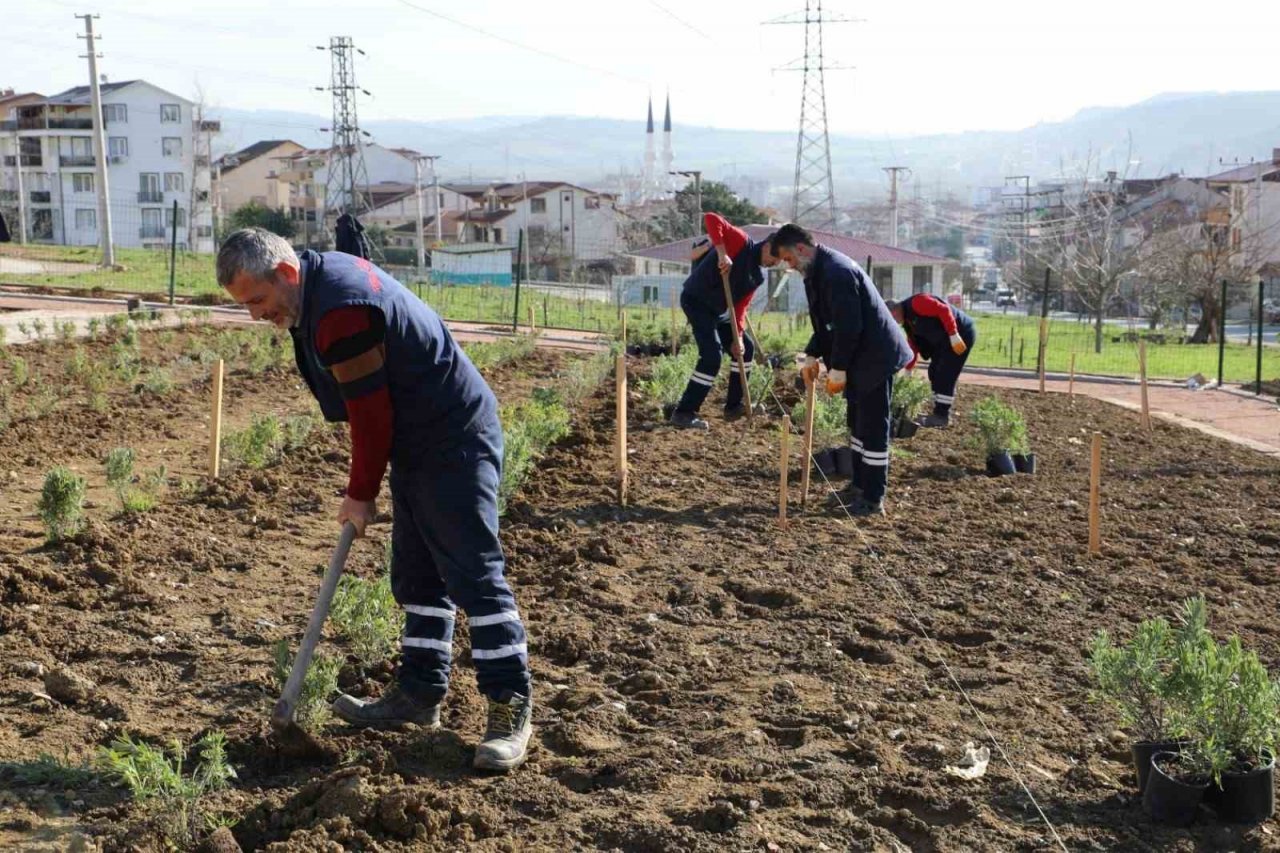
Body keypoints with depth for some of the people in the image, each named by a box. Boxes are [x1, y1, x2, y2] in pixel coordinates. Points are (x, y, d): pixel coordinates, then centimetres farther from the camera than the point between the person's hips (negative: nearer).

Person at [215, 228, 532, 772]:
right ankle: (420, 695, 24)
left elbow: (370, 412, -19)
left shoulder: (340, 312, -24)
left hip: (455, 442, -11)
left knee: (473, 573, -8)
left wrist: (361, 494, -7)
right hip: (418, 442, 11)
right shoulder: (326, 276, 8)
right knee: (417, 576, 14)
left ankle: (512, 707, -1)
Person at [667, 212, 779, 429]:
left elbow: (741, 305, 3)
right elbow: (711, 219, -25)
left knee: (747, 347, 13)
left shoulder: (758, 276, 9)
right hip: (696, 300, -10)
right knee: (712, 354, -20)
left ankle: (733, 406, 22)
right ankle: (683, 413, -17)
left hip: (717, 310, 10)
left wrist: (738, 337, -10)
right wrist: (722, 252, -32)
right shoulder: (741, 242, -13)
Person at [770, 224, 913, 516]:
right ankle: (860, 485, 28)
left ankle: (873, 499, 0)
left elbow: (848, 326, -25)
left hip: (875, 357, -11)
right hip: (860, 357, 11)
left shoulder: (837, 272, -23)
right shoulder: (819, 271, 10)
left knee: (873, 426, -5)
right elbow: (826, 322, 18)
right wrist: (812, 355, 9)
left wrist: (838, 369, -20)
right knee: (857, 423, 17)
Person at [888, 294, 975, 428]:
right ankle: (939, 412, 16)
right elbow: (913, 346, 18)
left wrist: (954, 336, -27)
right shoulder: (908, 320, 12)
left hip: (961, 334, -10)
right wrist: (908, 370, 19)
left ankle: (942, 416, -5)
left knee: (945, 375, -10)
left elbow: (944, 310, -26)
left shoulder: (916, 303, -19)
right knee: (934, 373, 11)